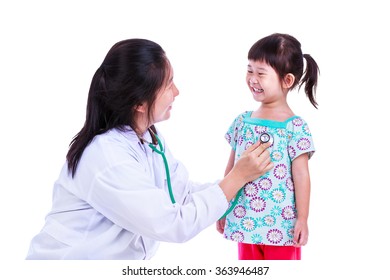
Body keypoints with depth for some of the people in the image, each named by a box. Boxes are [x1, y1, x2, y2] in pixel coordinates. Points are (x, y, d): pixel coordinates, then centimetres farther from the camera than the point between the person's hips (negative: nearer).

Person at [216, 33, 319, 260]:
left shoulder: (295, 127, -11)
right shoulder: (242, 121, 3)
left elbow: (301, 175, -10)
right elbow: (232, 168, 10)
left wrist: (302, 219, -10)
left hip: (280, 224, -5)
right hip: (245, 220, 5)